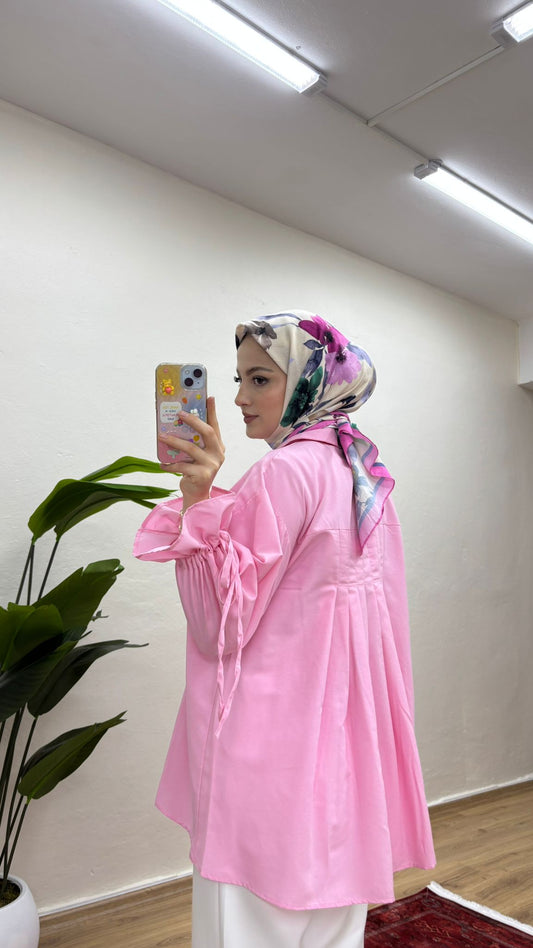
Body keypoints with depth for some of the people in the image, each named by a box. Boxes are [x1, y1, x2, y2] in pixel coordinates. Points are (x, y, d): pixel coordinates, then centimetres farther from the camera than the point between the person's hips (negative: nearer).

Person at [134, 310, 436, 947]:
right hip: (339, 726, 9)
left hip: (270, 745, -9)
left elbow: (221, 625, -19)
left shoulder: (284, 472, -19)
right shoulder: (360, 472, 7)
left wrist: (199, 497, -24)